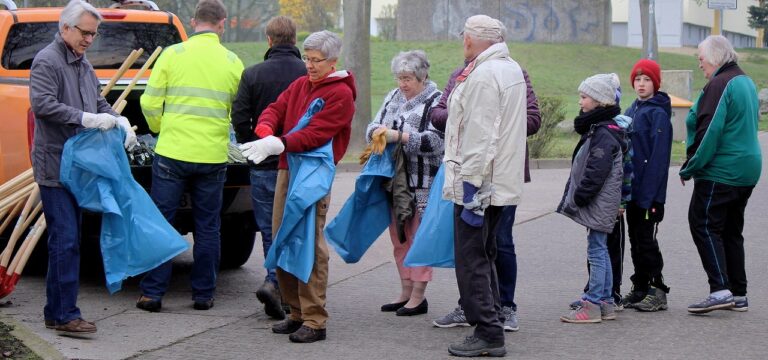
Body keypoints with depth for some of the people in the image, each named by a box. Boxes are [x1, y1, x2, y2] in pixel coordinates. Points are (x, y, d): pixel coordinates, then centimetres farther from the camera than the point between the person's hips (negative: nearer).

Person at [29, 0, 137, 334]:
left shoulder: (84, 65, 17)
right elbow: (42, 104, -23)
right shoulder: (47, 61, -11)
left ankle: (57, 312, 18)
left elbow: (98, 103, 22)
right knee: (65, 240, -11)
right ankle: (65, 314, -8)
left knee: (68, 240, 12)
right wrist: (85, 118, -29)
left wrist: (120, 121, 2)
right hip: (55, 165, -9)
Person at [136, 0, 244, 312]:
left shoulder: (172, 54, -2)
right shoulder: (232, 62, 3)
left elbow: (150, 103, -2)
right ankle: (204, 294, 15)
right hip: (213, 157, 1)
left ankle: (152, 293, 7)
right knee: (207, 227, 11)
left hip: (173, 152, -1)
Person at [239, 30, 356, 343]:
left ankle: (314, 321, -6)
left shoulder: (341, 94, -7)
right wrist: (266, 132, -12)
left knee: (311, 244, -10)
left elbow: (316, 134, -17)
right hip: (287, 169, 8)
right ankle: (296, 312, 18)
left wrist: (278, 145, -27)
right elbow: (275, 109, 11)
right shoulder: (300, 85, 18)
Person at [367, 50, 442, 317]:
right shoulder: (393, 97, 13)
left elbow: (435, 141, -20)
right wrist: (377, 132, -11)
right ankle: (406, 292, 22)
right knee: (399, 237, 12)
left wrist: (398, 136, -24)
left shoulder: (436, 102, -9)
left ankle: (419, 295, 5)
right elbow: (373, 125, 13)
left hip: (423, 184, -7)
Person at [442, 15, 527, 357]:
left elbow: (480, 138, -21)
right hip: (501, 180, 10)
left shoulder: (483, 75, -17)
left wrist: (471, 186, -20)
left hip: (478, 183, -10)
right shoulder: (512, 69, 13)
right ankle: (492, 325, 22)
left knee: (471, 260, -5)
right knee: (485, 256, 17)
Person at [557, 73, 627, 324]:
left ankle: (592, 305, -4)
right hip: (598, 204, 10)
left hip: (599, 203, -10)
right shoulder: (597, 129, 15)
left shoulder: (604, 134, -17)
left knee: (596, 251, -7)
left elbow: (596, 172, -23)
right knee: (600, 251, 13)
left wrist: (579, 197, -18)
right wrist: (576, 197, 17)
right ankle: (605, 303, 19)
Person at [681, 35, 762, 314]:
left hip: (720, 172, -10)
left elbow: (708, 131, -21)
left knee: (703, 225, -6)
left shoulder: (719, 85, -15)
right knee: (732, 230, 14)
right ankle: (738, 295, 15)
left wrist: (690, 168, -13)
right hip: (748, 169, 10)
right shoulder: (746, 82, 15)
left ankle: (720, 290, -14)